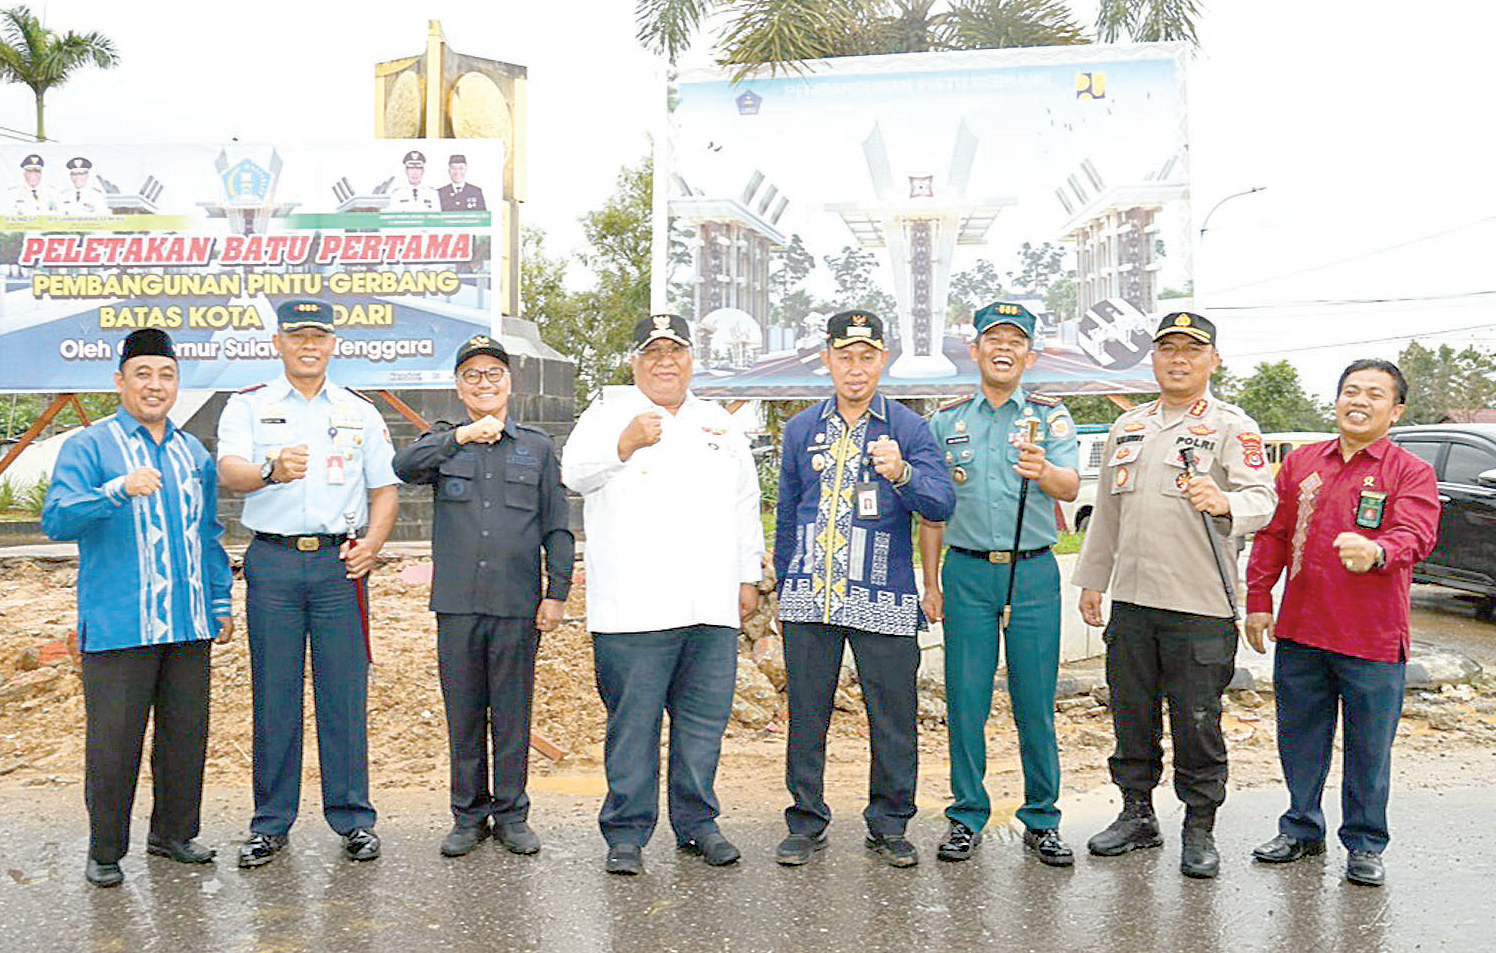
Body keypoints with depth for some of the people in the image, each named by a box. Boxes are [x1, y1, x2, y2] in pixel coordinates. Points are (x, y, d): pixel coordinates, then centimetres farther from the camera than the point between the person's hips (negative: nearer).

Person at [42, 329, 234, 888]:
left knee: (187, 734, 10)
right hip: (117, 626, -5)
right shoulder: (88, 446, 0)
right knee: (113, 742, 0)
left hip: (188, 627, 5)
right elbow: (56, 519, -13)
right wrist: (119, 489, -29)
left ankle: (174, 833, 27)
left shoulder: (193, 453, 15)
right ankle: (105, 852, 17)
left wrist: (222, 603, 17)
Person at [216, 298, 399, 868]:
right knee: (273, 694, 4)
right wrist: (271, 471, -33)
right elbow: (230, 471, -10)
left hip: (339, 563, 1)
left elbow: (384, 488, 15)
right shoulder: (248, 406, 7)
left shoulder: (360, 412, 13)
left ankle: (353, 819, 13)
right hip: (272, 563, -1)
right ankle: (270, 824, 17)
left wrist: (372, 542, -3)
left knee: (344, 693, 2)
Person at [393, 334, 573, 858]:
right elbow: (404, 466, -13)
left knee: (512, 714, 6)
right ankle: (468, 815, 21)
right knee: (463, 713, 8)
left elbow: (557, 527, 8)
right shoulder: (443, 442, 10)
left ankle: (511, 814, 19)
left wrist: (557, 593, 1)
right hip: (457, 603, 1)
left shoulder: (537, 446, 10)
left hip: (518, 605, 0)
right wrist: (461, 437, -24)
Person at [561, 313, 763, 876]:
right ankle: (626, 833, 12)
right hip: (633, 609, -4)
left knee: (704, 720, 8)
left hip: (712, 607, 4)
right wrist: (624, 445, -19)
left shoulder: (720, 426, 21)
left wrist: (748, 576, 18)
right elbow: (574, 473, -6)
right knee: (632, 722, -1)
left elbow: (745, 507, 23)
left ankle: (696, 824, 22)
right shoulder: (609, 413, 8)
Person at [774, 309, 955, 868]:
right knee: (806, 712, 7)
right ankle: (806, 822, 22)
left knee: (893, 714, 4)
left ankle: (889, 826, 21)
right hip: (809, 600, 2)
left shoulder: (909, 428, 3)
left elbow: (941, 505, -8)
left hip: (883, 600, -2)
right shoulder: (800, 430, 12)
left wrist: (901, 473, -27)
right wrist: (784, 583, 18)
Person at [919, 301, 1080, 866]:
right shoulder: (947, 420, 10)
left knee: (1036, 702, 3)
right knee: (965, 700, 3)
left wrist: (1043, 471, -35)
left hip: (1034, 572, -1)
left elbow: (1070, 486, -11)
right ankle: (966, 817, 17)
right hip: (967, 572, 1)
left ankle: (1042, 820, 18)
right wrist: (931, 583, 8)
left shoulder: (1050, 415, 6)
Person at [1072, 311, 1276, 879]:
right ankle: (1137, 814, 29)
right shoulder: (1127, 428, 14)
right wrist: (1092, 579, 17)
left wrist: (1225, 503, -38)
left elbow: (1261, 499, -16)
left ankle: (1200, 829, 20)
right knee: (1131, 715, 13)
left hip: (1201, 604, -5)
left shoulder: (1232, 428, -3)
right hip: (1130, 598, 5)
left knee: (1198, 720, 3)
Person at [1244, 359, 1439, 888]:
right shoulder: (1301, 462, 10)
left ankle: (1365, 844, 24)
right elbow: (1272, 535, 11)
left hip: (1373, 641, -3)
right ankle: (1302, 828, 31)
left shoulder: (1412, 472, 0)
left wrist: (1377, 552, -39)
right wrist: (1258, 601, 5)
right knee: (1300, 737, 14)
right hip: (1299, 631, 3)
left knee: (1369, 746, 7)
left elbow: (1416, 534, -17)